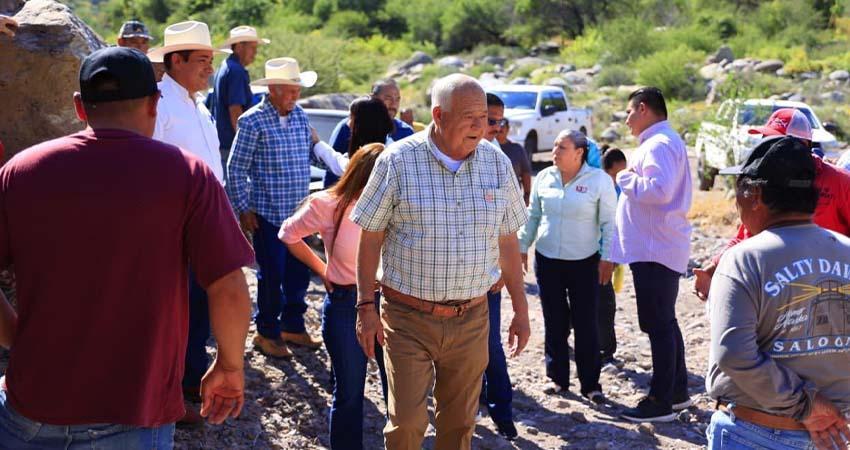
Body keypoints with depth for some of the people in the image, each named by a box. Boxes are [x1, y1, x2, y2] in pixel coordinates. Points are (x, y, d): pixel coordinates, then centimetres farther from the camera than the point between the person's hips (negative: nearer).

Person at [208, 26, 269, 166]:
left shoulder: (223, 68, 17)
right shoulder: (236, 71, -14)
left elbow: (207, 105, 23)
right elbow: (235, 111, -20)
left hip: (220, 144, 10)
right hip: (230, 145, -10)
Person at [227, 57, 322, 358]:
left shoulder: (300, 116, 6)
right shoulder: (253, 121, -12)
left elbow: (310, 155, 17)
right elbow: (236, 169, -9)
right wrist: (243, 209, -10)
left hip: (299, 211, 6)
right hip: (268, 213, -6)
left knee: (299, 271, 13)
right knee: (272, 275, 3)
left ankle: (292, 326, 30)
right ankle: (267, 333, 19)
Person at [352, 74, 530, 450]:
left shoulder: (497, 164, 2)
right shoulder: (397, 161, -8)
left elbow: (507, 242, 9)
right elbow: (370, 237, -2)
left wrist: (520, 310, 10)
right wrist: (365, 306, -5)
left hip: (472, 320, 3)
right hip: (408, 318, -3)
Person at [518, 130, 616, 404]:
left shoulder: (599, 180, -7)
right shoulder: (544, 178, 3)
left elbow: (609, 223, -3)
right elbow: (533, 216, 14)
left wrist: (607, 258, -7)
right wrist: (522, 248, 13)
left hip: (584, 262, -3)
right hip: (547, 260, 3)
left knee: (586, 324, 0)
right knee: (554, 322, 9)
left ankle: (590, 384, 11)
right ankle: (558, 378, 21)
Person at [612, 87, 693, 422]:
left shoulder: (659, 145, -17)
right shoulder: (660, 142, 18)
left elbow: (659, 189, -30)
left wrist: (625, 178, -17)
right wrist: (632, 179, 11)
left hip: (655, 250, -11)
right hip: (659, 247, 11)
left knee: (658, 325, -5)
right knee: (665, 322, 17)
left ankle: (661, 402, 1)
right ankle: (678, 391, 26)